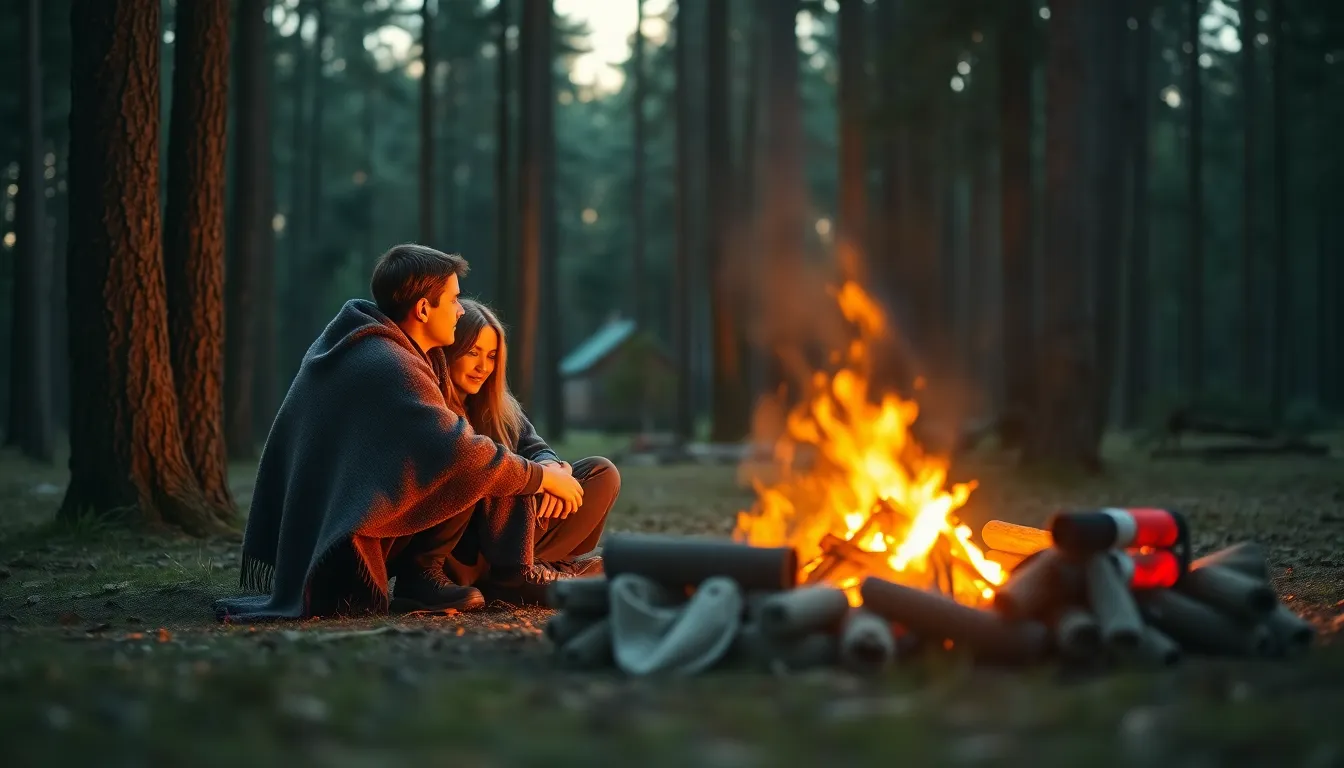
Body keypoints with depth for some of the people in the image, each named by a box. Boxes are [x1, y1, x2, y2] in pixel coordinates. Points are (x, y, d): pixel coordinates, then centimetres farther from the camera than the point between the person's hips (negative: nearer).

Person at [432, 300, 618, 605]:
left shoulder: (497, 406, 15)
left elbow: (538, 449, 6)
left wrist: (549, 467, -20)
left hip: (507, 531, 8)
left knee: (602, 473, -1)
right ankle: (514, 576, -27)